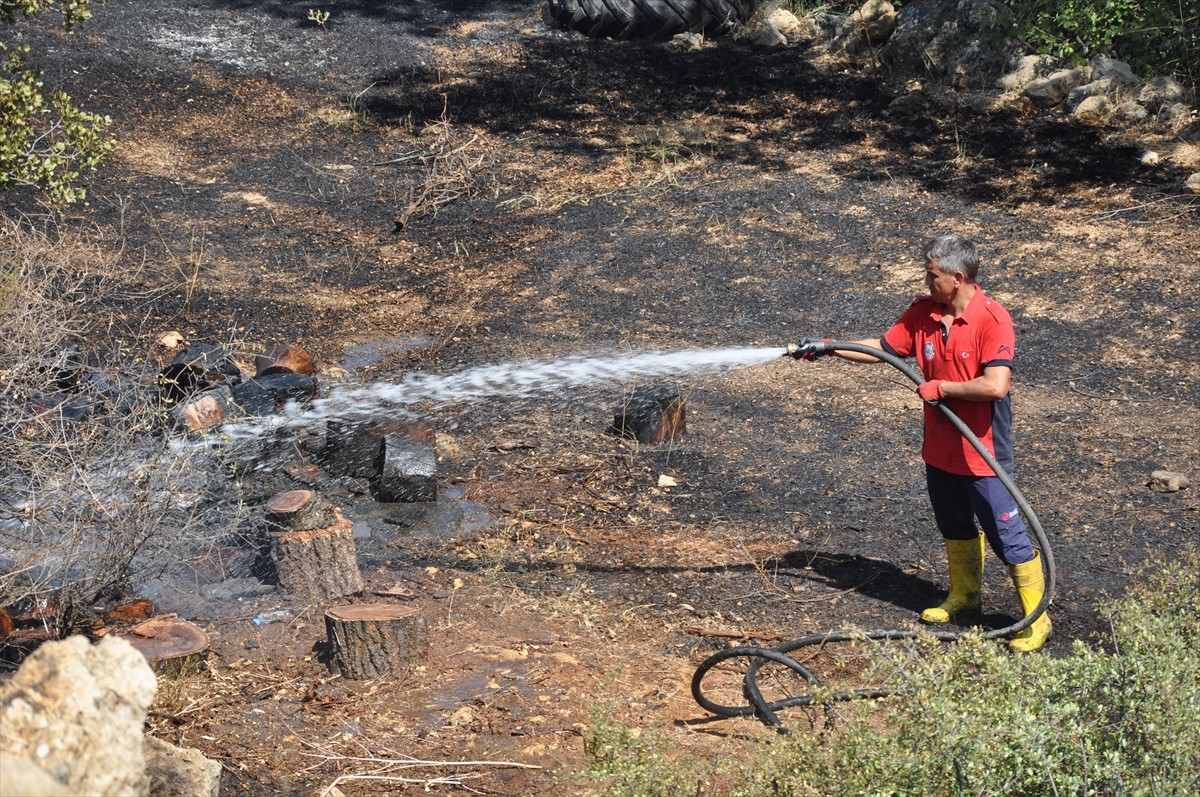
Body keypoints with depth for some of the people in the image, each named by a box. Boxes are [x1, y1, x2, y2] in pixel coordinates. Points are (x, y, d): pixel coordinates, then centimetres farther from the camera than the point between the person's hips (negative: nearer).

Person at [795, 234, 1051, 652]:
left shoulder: (992, 319, -22)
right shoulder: (922, 313, -1)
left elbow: (995, 385, -31)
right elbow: (883, 348, 12)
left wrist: (941, 387, -20)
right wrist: (828, 347, 6)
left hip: (982, 453, -7)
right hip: (940, 448, 7)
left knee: (1006, 534, 0)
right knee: (955, 527, 24)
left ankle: (1036, 618, 11)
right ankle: (964, 595, 44)